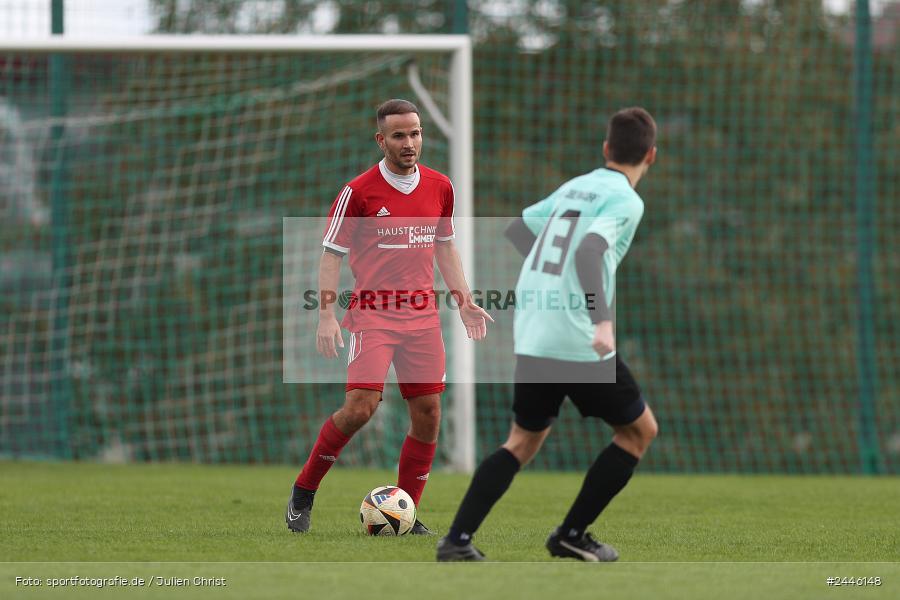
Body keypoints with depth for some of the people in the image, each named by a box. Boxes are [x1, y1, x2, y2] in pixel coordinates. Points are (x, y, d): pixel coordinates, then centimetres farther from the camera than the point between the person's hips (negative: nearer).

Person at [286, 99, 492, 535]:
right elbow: (332, 254, -4)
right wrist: (326, 315, -12)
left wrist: (463, 301, 12)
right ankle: (303, 492, 1)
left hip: (423, 315, 5)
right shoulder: (358, 192, -7)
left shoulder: (439, 187, 7)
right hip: (373, 314, -5)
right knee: (360, 408, -17)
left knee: (427, 413, 0)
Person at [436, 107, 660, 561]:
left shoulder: (575, 187, 14)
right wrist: (602, 320, -34)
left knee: (525, 440, 18)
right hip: (579, 341, -7)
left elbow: (517, 230, 24)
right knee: (639, 430, 11)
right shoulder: (625, 200, -8)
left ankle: (457, 540, 3)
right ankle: (572, 535, 9)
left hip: (531, 338, 7)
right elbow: (588, 250, -25)